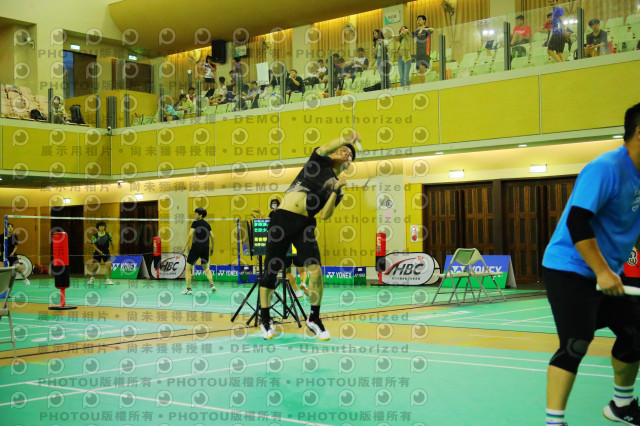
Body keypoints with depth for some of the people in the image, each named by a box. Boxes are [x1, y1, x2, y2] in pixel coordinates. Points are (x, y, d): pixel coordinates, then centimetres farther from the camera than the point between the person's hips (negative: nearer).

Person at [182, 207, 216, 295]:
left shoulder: (195, 222, -3)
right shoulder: (207, 224, 13)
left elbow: (190, 234, -13)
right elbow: (212, 237, 13)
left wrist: (185, 246, -12)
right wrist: (212, 248, 23)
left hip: (196, 247, -5)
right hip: (205, 248, 5)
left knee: (188, 268, 4)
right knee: (206, 267, 22)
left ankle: (188, 289, -2)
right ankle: (212, 285, 7)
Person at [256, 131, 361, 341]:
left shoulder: (337, 185, 12)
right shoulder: (321, 161, 9)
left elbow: (325, 215, 0)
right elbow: (324, 148, -16)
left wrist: (336, 190, -8)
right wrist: (347, 139, -27)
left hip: (304, 224, 2)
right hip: (283, 217, -2)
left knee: (315, 270, -15)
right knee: (270, 271, 1)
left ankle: (314, 318, 3)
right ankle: (265, 320, 17)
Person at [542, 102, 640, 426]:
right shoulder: (606, 169, -20)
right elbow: (577, 221, -27)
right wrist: (602, 272, -28)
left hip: (606, 272, 9)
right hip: (570, 269, -9)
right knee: (575, 344, -17)